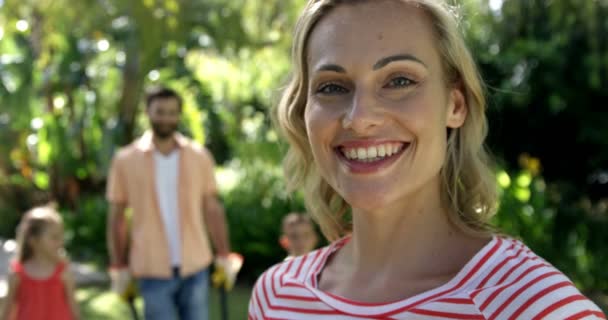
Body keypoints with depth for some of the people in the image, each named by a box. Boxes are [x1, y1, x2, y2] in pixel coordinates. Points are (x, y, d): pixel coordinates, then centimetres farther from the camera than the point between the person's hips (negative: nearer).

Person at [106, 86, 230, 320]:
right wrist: (119, 268, 3)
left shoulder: (200, 156, 3)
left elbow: (212, 209, 7)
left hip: (196, 267, 2)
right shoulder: (125, 160, -1)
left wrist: (223, 256, 3)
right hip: (153, 269, -1)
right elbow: (116, 217, 4)